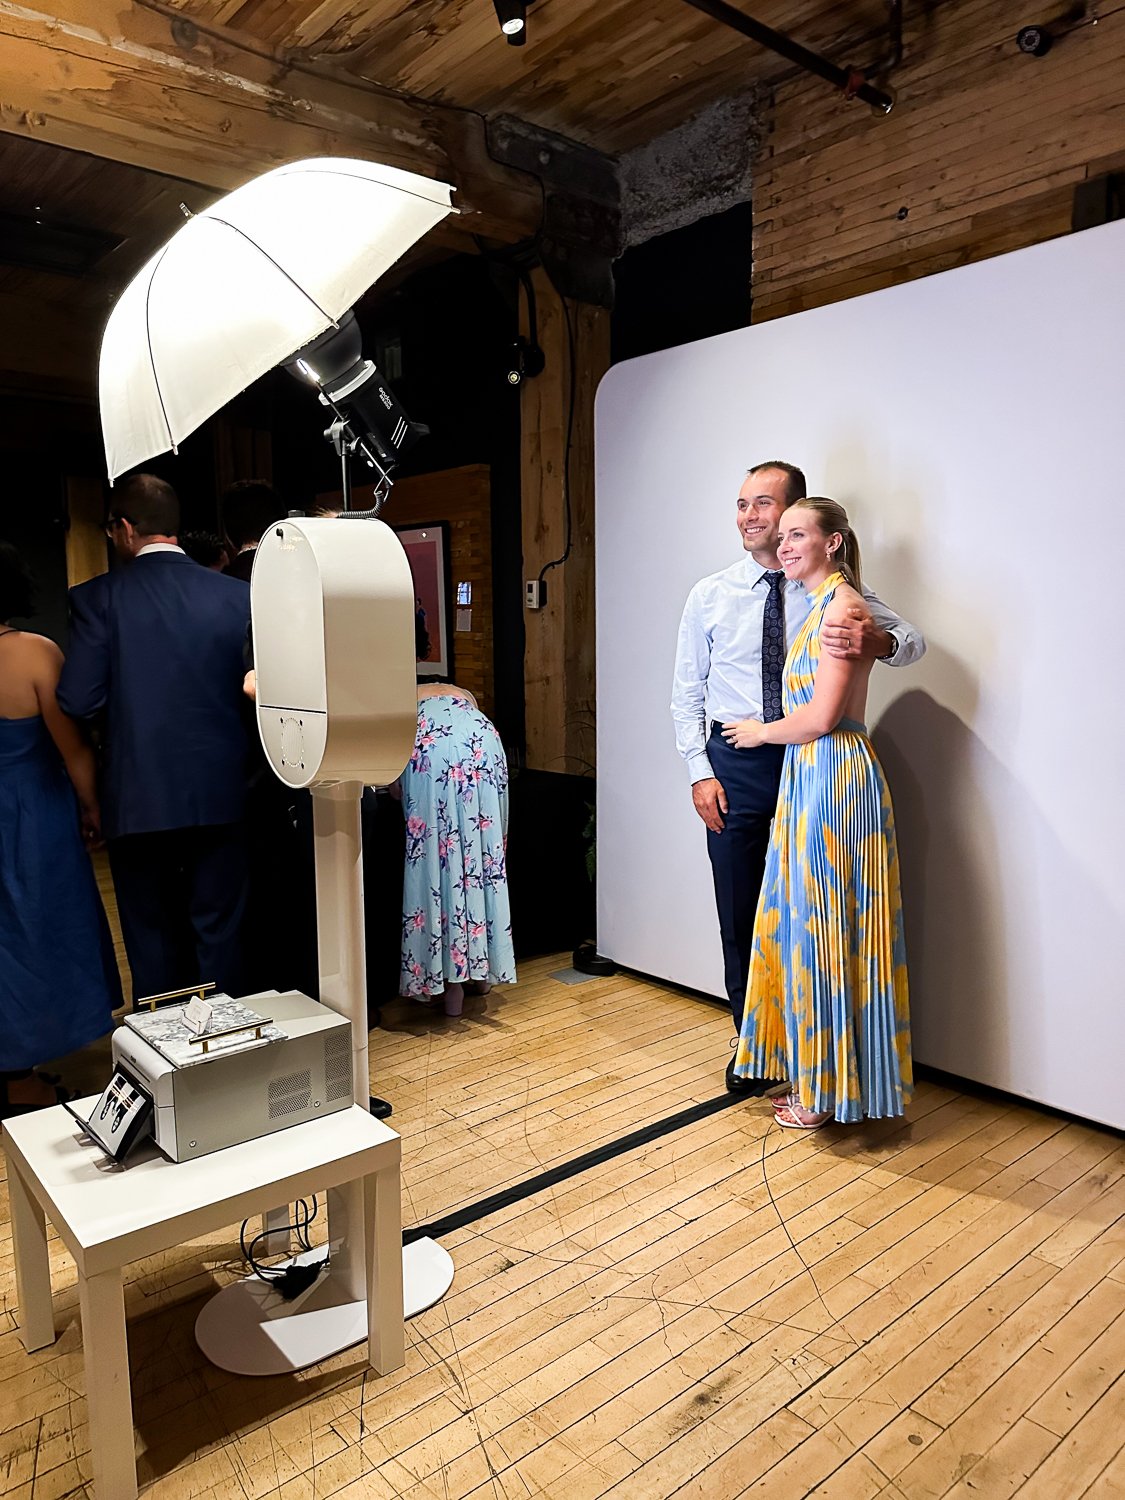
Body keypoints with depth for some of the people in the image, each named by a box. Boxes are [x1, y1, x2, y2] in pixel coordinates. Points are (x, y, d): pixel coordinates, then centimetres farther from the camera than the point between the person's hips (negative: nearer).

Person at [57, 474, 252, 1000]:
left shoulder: (98, 597, -7)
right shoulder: (236, 593, -3)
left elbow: (77, 701, -10)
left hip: (139, 797, -1)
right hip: (219, 793, 1)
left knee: (152, 936, 14)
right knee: (219, 932, 13)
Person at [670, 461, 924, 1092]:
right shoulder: (710, 595, 3)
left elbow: (914, 640, -6)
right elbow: (687, 692, 5)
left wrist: (877, 641, -30)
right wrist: (701, 771, -5)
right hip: (736, 762, 1)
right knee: (741, 914, 9)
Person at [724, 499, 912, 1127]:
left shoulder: (841, 603, -12)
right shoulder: (820, 605, 17)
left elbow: (821, 715, -19)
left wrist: (761, 732, -3)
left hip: (834, 779, -10)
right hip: (809, 778, 10)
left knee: (825, 929, -1)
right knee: (806, 926, 14)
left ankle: (829, 1093, 15)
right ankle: (814, 1079, 27)